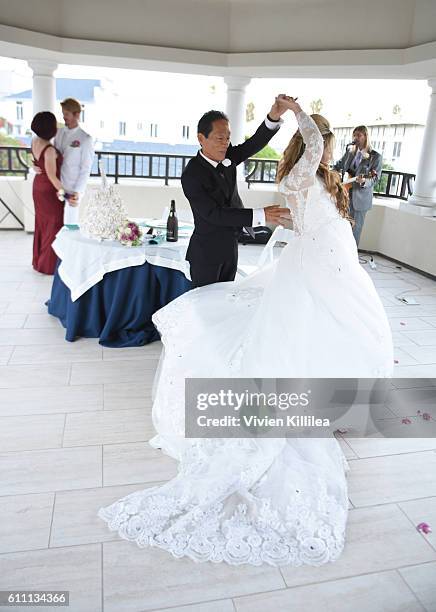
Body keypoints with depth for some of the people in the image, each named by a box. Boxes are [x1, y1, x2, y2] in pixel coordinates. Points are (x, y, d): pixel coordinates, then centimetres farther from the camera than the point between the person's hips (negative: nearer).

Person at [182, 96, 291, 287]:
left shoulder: (226, 157, 1)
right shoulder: (191, 175, -20)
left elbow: (254, 144, -11)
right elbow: (214, 214, -26)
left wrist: (274, 117, -30)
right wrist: (260, 216, -30)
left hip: (230, 249, 6)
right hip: (206, 252, -6)